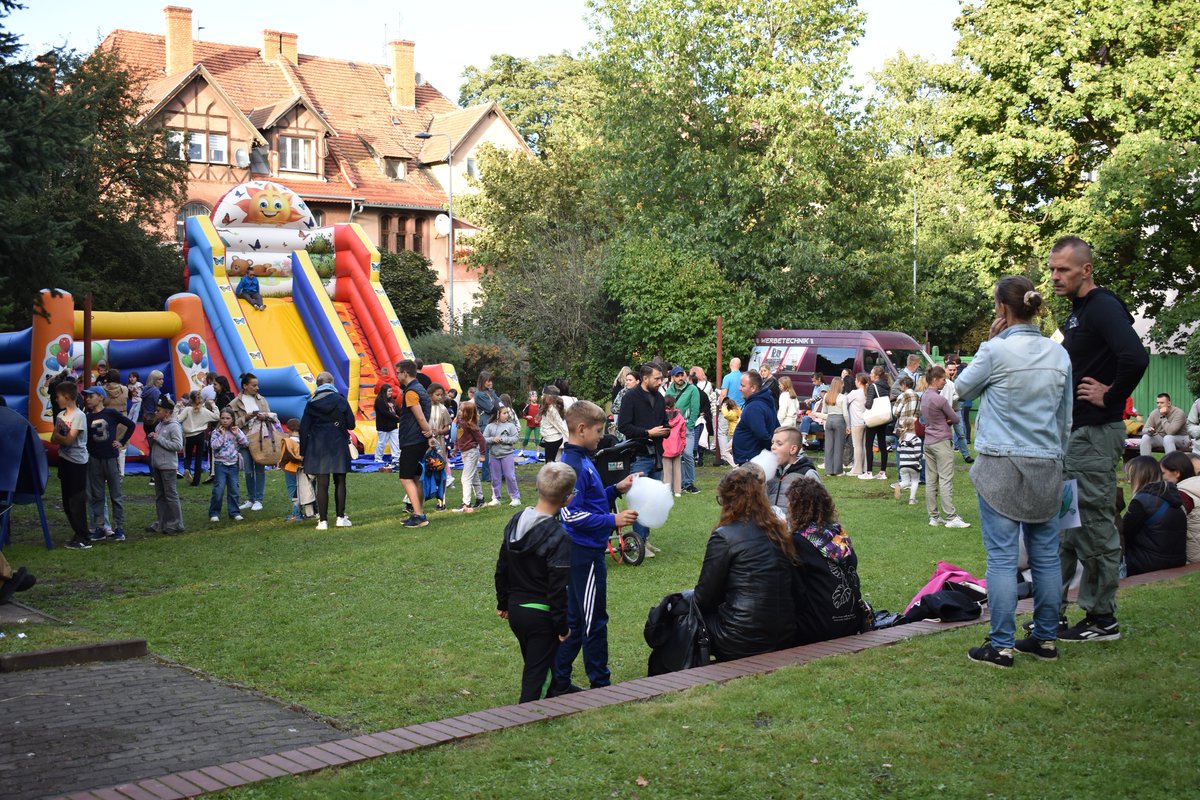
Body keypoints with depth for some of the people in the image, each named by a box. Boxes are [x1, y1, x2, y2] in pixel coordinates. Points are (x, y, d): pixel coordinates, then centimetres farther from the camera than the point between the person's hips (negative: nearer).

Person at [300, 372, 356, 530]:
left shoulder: (311, 404, 1)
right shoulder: (341, 401, 0)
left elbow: (304, 429, 0)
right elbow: (351, 425, 1)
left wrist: (303, 451, 5)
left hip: (318, 447, 0)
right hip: (339, 446, 0)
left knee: (322, 484, 0)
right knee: (340, 482, 9)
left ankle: (323, 520, -1)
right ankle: (341, 517, 10)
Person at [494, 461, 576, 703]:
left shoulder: (515, 521, 2)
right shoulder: (559, 537, -22)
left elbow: (501, 568, 11)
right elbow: (557, 588, -20)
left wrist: (503, 602, 22)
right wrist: (563, 626, -10)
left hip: (515, 610, 7)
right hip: (542, 614, -7)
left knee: (532, 667, 23)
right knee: (537, 674, 1)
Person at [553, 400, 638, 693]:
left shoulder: (581, 460, 12)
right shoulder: (574, 465, -20)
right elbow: (572, 514, -23)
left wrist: (616, 489, 10)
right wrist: (613, 520, -22)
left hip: (584, 551, 10)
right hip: (586, 552, -10)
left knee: (575, 618, 16)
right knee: (593, 620, 1)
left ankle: (559, 681, 23)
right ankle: (600, 684, 12)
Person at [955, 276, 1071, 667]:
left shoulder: (996, 351, -12)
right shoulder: (1059, 354, 6)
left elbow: (963, 389, 6)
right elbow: (1065, 417, 15)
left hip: (1002, 465, -5)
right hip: (1047, 466, 5)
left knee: (1002, 557, -3)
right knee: (1046, 555, 11)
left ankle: (1001, 645, -1)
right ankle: (1046, 638, 20)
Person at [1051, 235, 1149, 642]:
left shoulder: (1103, 307, -14)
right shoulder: (1078, 313, 17)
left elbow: (1135, 358, -30)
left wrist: (1110, 398, -19)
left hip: (1095, 433, -10)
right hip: (1074, 432, 10)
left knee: (1095, 524, -4)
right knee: (1065, 524, 13)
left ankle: (1102, 619, 5)